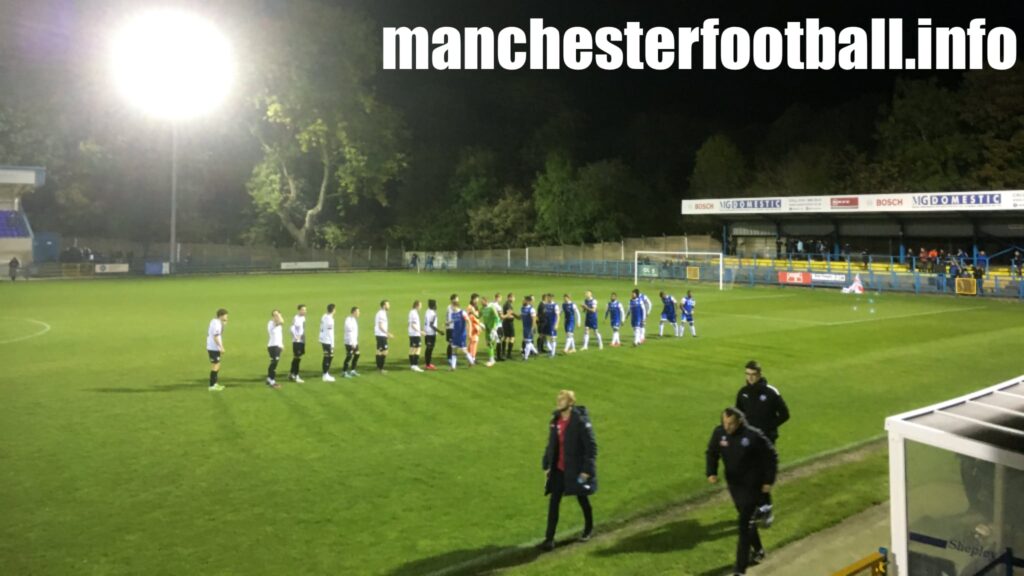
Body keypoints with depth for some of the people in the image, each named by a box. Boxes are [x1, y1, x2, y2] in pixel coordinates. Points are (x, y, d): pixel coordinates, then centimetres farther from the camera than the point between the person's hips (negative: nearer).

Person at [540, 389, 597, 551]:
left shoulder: (580, 421, -19)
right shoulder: (555, 420, 2)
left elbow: (591, 446, -17)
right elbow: (551, 444, 12)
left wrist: (587, 470, -19)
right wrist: (546, 465, 11)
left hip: (576, 470, -5)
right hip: (559, 469, 5)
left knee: (582, 499, 16)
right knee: (553, 502, -1)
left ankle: (589, 528, 41)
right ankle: (549, 538, 3)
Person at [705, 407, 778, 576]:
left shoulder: (754, 436, -24)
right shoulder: (719, 433, -11)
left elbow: (771, 457, -10)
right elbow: (711, 453, 5)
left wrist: (769, 481, -9)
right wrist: (711, 472, -11)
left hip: (752, 485, -5)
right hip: (734, 484, 5)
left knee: (745, 525, -9)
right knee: (747, 519, 22)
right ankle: (758, 550, 47)